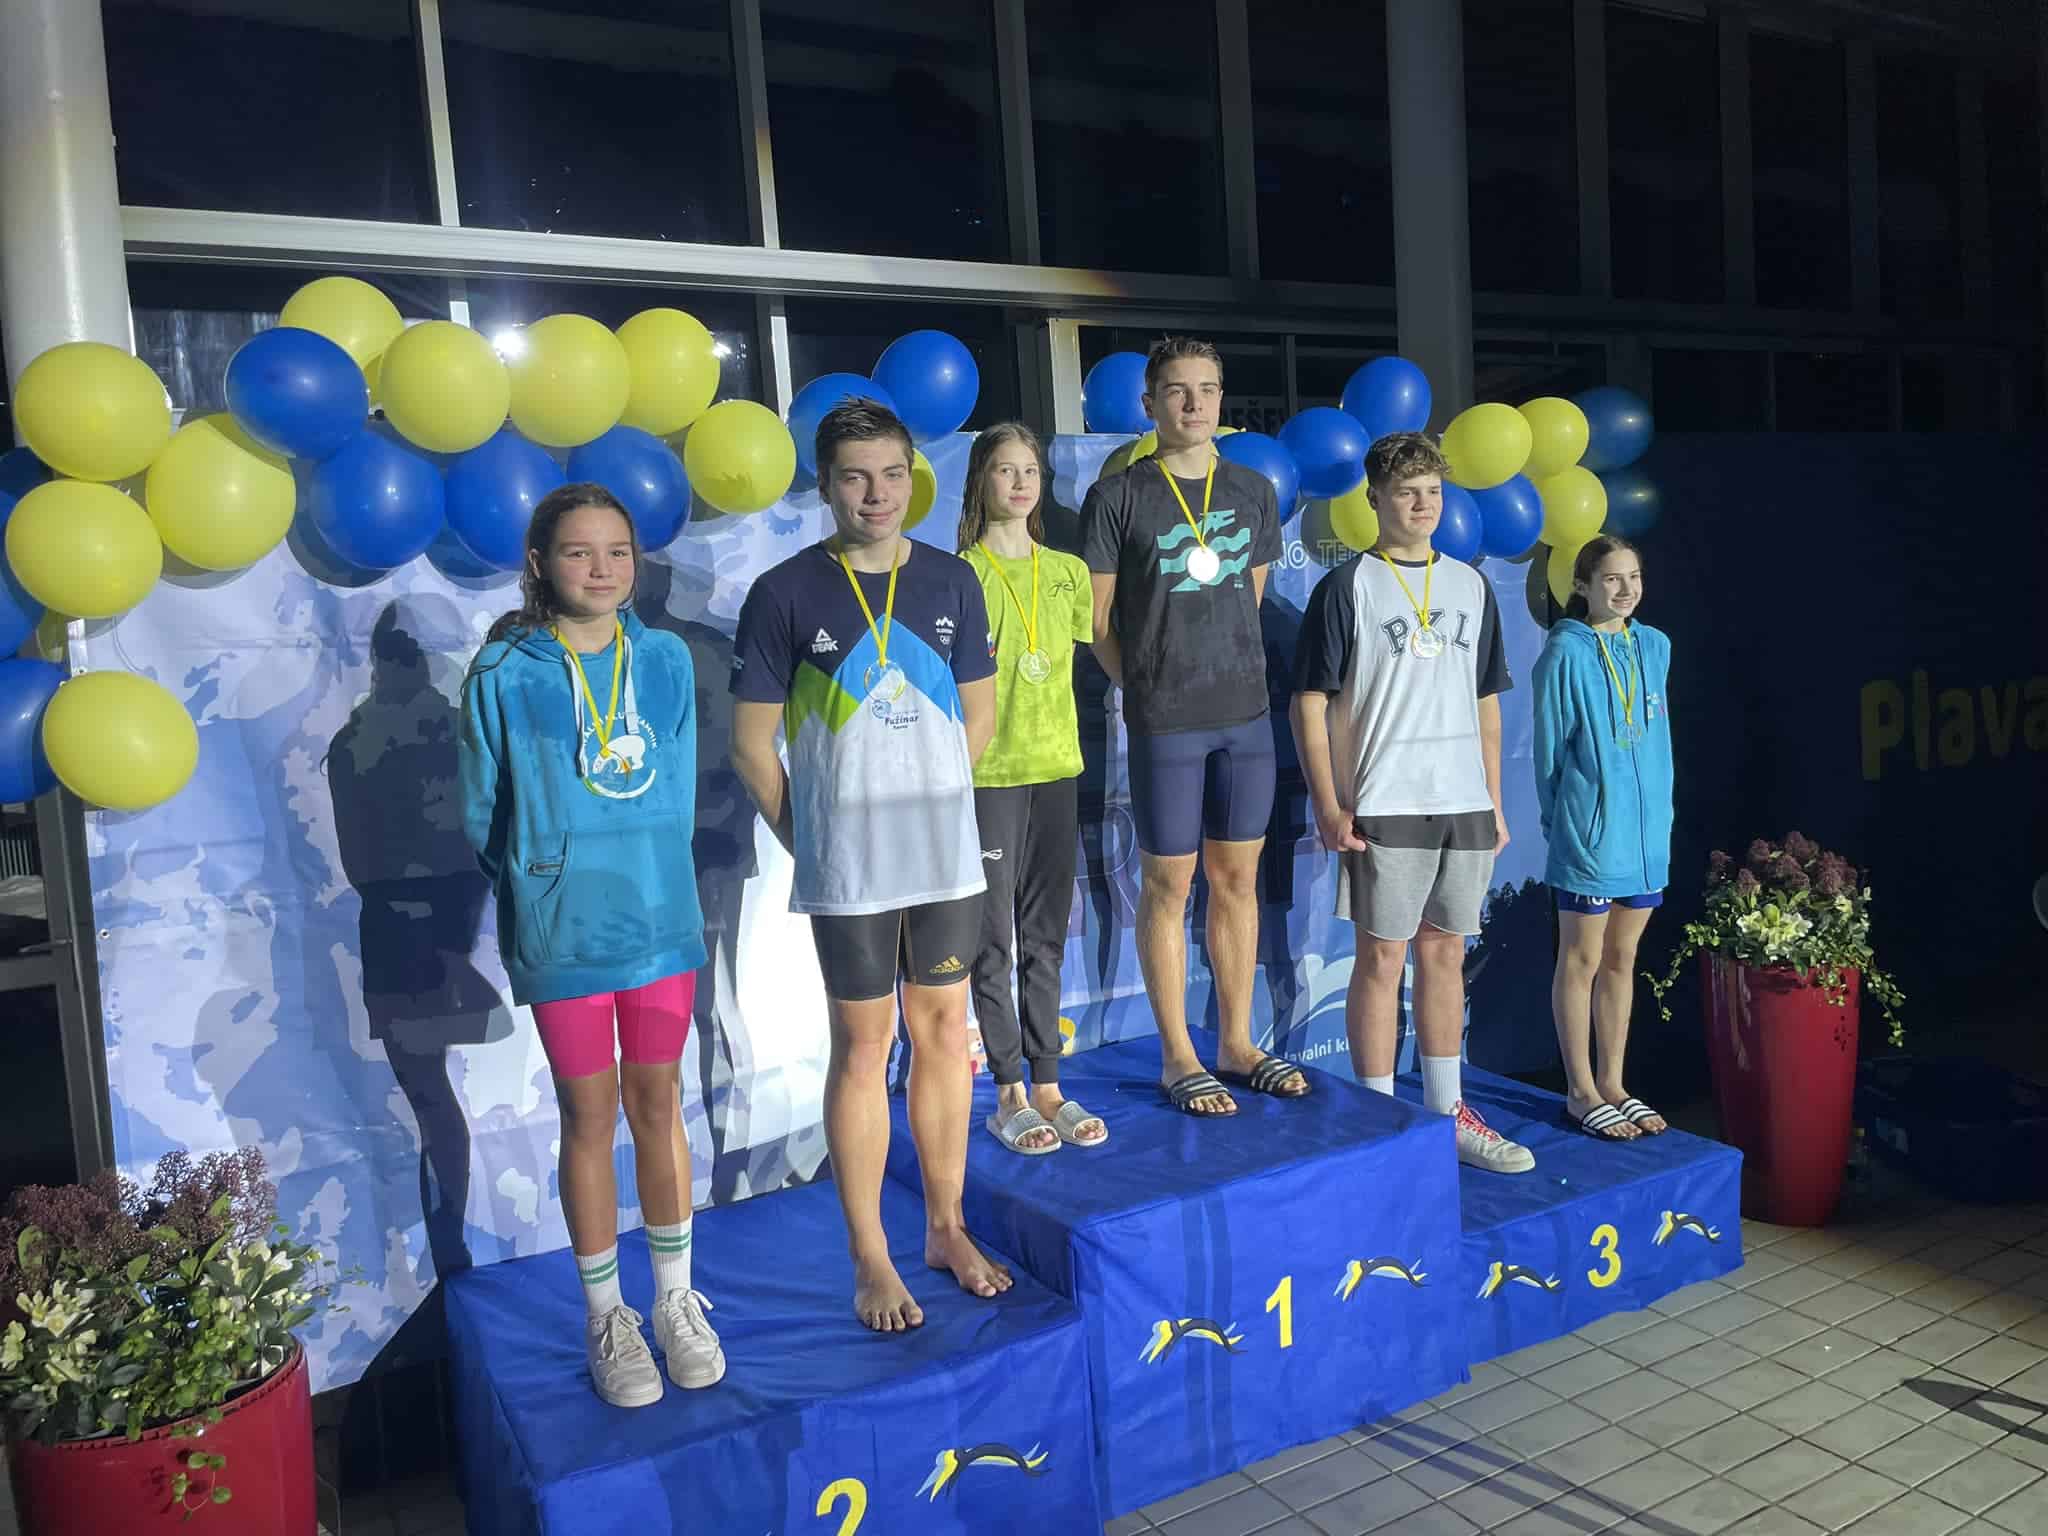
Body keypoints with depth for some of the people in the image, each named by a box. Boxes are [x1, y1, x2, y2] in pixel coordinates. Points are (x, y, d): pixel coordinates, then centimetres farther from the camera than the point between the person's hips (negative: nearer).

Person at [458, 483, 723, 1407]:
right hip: (561, 932, -2)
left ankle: (676, 1299, 30)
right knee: (589, 1120, 9)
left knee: (658, 1106, 13)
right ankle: (607, 1317, 26)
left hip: (661, 916, 3)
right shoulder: (503, 676, -8)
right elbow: (481, 812, 1)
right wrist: (536, 886, 6)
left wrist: (650, 872, 6)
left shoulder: (666, 660, 1)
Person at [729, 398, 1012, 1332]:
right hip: (847, 868, -3)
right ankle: (870, 1258, 19)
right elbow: (751, 742, -3)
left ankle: (946, 1228, 28)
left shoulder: (952, 581, 3)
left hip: (945, 853, 3)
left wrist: (920, 794, 7)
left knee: (943, 1030, 12)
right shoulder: (785, 594, -7)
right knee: (863, 1046, 5)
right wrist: (808, 836, -1)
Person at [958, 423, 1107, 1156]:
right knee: (994, 938, 4)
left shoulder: (1069, 572, 9)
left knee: (1045, 936, 11)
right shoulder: (962, 575, -4)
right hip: (987, 774, -4)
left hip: (1056, 768, 5)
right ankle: (1009, 1095, 13)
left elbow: (1082, 658, 14)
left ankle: (1047, 1087, 20)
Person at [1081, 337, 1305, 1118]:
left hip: (1247, 713, 5)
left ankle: (1236, 1042, 24)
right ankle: (1177, 1057, 16)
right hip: (1164, 724, -4)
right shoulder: (1117, 495, -4)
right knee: (1168, 884, 3)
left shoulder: (1254, 491, 9)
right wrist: (1146, 686, 1)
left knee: (1237, 877, 11)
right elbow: (1097, 615, -1)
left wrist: (1230, 670, 10)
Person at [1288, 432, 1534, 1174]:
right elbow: (1310, 703, -6)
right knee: (1383, 956, 0)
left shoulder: (1471, 586, 12)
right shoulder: (1346, 586, -3)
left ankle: (1448, 1113, 24)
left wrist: (1493, 801, 13)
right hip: (1384, 806, -5)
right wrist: (1328, 806, -12)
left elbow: (1485, 703, 17)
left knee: (1445, 954, 12)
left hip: (1464, 805, 5)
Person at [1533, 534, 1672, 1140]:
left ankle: (1612, 1084, 25)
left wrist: (1659, 814, 13)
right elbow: (1549, 748, -6)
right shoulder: (1566, 652, -10)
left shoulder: (1655, 647, 8)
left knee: (1622, 958, 14)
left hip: (1646, 830, 6)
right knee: (1582, 960, 4)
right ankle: (1582, 1092, 15)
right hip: (1589, 833, -6)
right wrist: (1563, 822, -4)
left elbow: (1657, 739, 16)